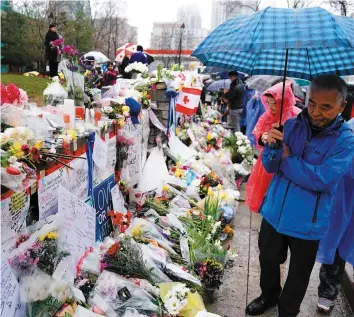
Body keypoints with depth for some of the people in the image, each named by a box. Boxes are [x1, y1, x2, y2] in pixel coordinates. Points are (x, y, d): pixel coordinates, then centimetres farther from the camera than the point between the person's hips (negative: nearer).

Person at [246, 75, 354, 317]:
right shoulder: (292, 125, -5)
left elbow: (322, 179, -25)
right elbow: (270, 166, -5)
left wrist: (287, 159, -15)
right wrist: (273, 148, -27)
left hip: (307, 223, -3)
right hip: (274, 212, 4)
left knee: (298, 274, 18)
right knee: (268, 260, 22)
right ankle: (269, 296, 50)